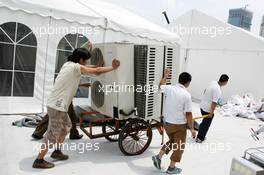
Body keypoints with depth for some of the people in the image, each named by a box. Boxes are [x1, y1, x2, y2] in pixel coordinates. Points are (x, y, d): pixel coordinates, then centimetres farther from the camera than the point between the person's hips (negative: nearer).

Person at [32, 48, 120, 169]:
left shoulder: (67, 64, 12)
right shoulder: (76, 67, -14)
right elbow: (97, 71, -10)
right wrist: (113, 68, 1)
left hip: (57, 104, 10)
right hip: (57, 106, -10)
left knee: (66, 125, 23)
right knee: (53, 133, 0)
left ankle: (57, 151, 34)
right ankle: (39, 161, 13)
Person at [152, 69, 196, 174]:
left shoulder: (169, 88, -5)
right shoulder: (187, 95, -18)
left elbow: (160, 86, 19)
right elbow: (188, 114, -17)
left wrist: (165, 76, 34)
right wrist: (192, 129, -7)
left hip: (167, 122, 6)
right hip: (179, 125, -5)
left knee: (172, 141, 29)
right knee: (179, 146, 15)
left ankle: (158, 157, 21)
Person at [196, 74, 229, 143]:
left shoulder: (212, 83, -2)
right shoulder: (218, 91, -27)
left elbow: (205, 91, 13)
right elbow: (214, 103, -27)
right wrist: (211, 113, -18)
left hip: (202, 105, 8)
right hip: (208, 109, -8)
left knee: (204, 122, 24)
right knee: (206, 124, 11)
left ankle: (200, 136, 36)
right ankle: (200, 138, 22)